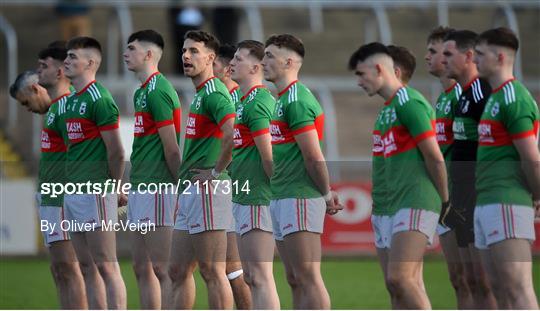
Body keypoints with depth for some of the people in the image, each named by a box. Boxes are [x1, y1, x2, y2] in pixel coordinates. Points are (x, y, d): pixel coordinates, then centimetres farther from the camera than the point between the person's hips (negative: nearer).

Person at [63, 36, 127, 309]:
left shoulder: (99, 99, -11)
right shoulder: (72, 101, 16)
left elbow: (116, 152, -12)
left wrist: (115, 188, -4)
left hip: (95, 191, -9)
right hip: (73, 191, 9)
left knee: (106, 266, -9)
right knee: (87, 267, 10)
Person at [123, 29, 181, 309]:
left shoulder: (157, 91, -13)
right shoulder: (142, 92, 17)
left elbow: (171, 147, -15)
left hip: (156, 188, -10)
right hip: (141, 186, 10)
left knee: (161, 268, -9)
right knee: (142, 267, 11)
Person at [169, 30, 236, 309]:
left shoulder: (213, 93, -12)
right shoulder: (200, 94, 20)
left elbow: (233, 133, -28)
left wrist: (216, 172, -18)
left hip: (207, 191, -11)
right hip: (190, 191, 11)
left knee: (212, 272, -9)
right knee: (178, 271, 12)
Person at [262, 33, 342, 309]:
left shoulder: (297, 100, -14)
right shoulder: (282, 99, 17)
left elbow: (314, 157, -17)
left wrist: (326, 195, -8)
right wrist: (327, 192, 14)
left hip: (299, 199, -10)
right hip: (281, 199, 10)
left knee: (308, 278, -10)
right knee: (296, 280, 9)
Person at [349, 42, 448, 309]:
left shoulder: (408, 102, -12)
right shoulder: (388, 109, 19)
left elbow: (435, 158, -14)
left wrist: (446, 201, -6)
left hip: (416, 204, -10)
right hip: (400, 204, 10)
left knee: (399, 278, -17)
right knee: (408, 283, 5)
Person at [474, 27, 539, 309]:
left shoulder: (513, 98, -12)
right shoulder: (495, 97, 19)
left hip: (506, 204, -10)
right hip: (487, 202, 10)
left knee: (517, 287, -14)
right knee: (500, 287, 9)